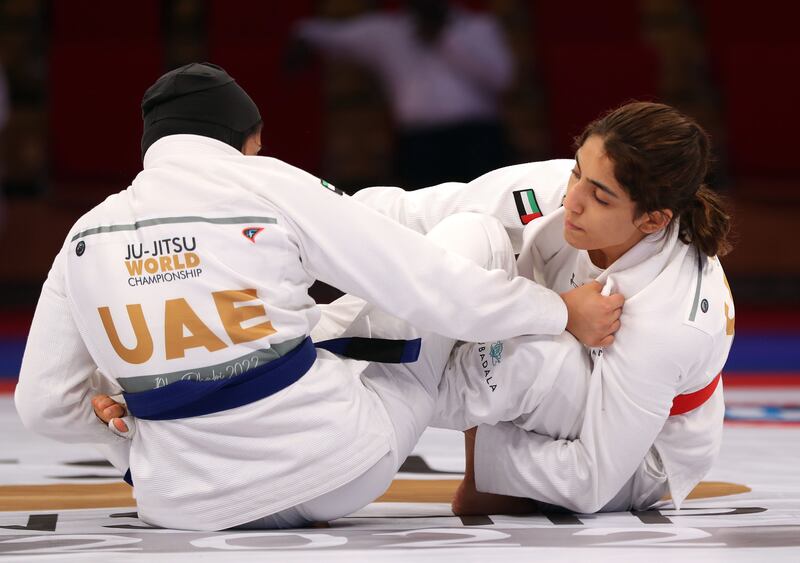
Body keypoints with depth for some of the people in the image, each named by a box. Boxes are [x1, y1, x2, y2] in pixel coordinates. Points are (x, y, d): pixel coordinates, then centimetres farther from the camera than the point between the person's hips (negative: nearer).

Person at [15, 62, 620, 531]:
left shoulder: (87, 235, 1)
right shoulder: (274, 188, -9)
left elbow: (45, 403, 7)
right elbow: (437, 290, -8)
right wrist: (566, 311, 6)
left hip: (189, 503, 4)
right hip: (337, 469, -4)